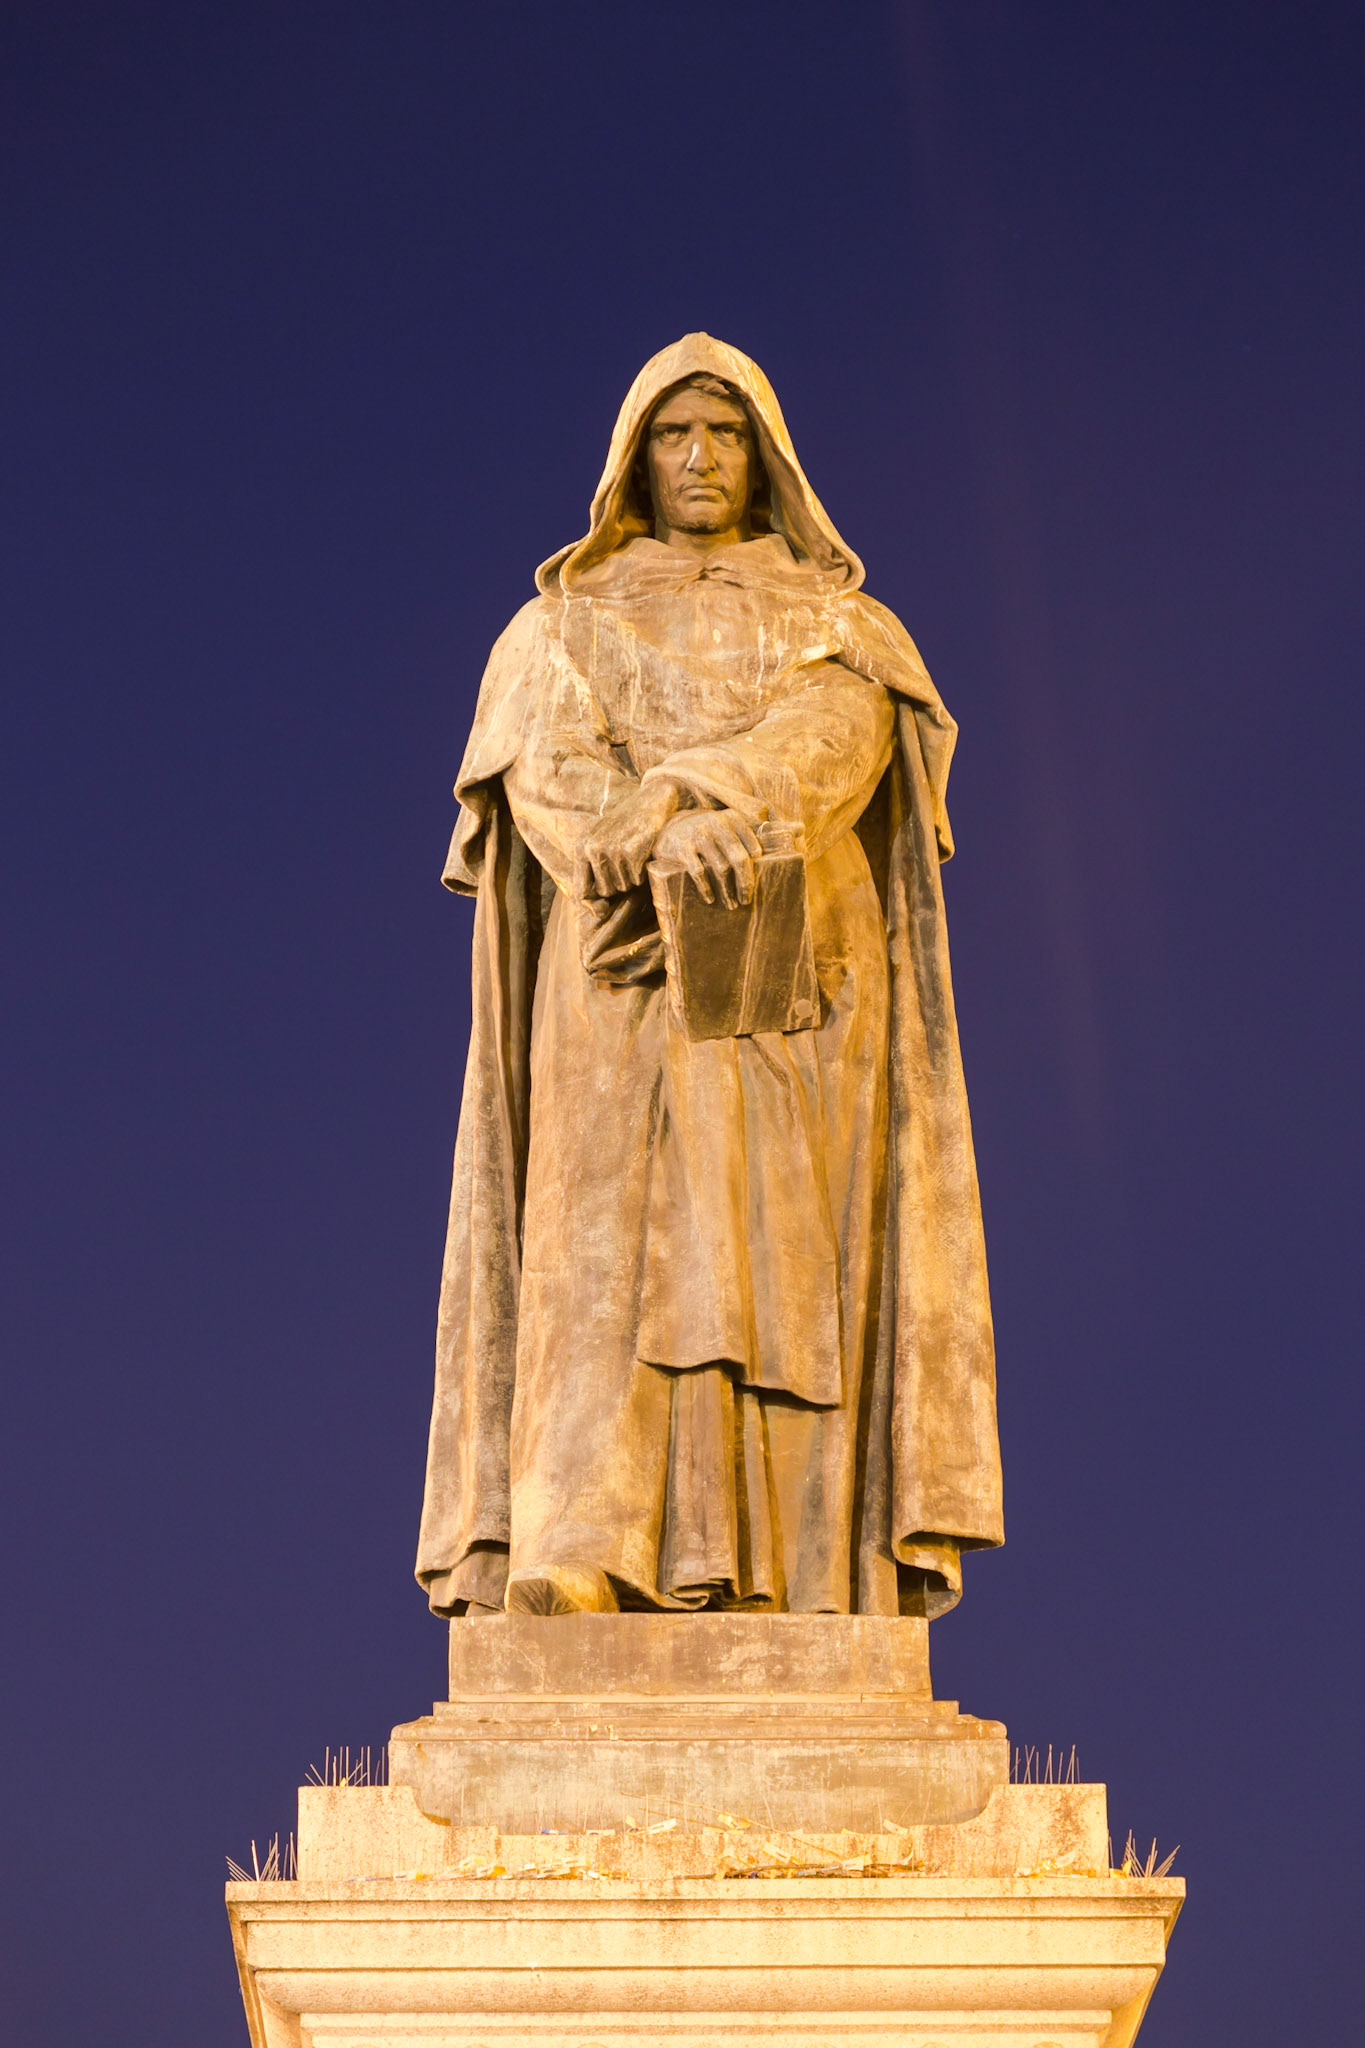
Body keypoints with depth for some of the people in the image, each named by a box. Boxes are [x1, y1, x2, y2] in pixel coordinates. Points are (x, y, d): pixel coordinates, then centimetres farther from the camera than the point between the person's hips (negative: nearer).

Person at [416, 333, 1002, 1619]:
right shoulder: (561, 628, 16)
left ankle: (781, 1588, -14)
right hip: (626, 984, -1)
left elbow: (835, 738, -6)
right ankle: (575, 1557, -29)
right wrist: (673, 834, -24)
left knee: (777, 1262, -10)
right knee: (606, 1241, -17)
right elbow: (551, 774, -3)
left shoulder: (839, 625, 16)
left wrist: (671, 790, -24)